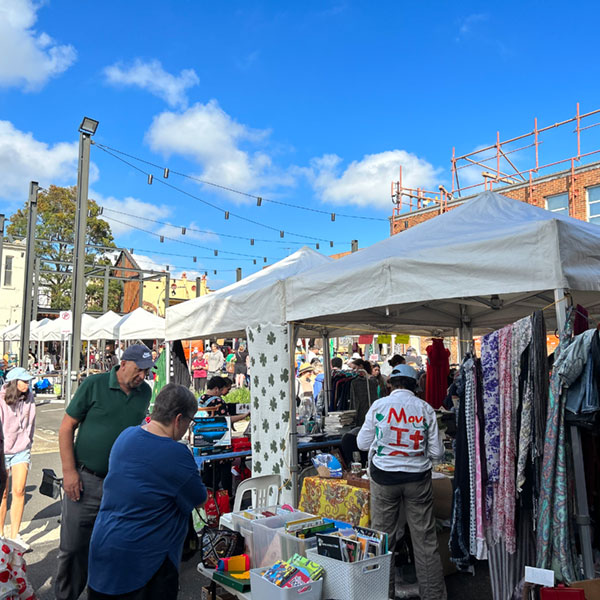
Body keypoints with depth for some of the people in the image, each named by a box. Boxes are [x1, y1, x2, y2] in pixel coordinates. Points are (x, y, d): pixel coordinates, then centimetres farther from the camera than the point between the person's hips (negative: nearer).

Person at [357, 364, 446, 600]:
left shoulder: (379, 405, -6)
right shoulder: (425, 409, -2)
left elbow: (363, 443, 2)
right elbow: (437, 452, 1)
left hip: (384, 477, -1)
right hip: (418, 477, 1)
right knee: (425, 539, 11)